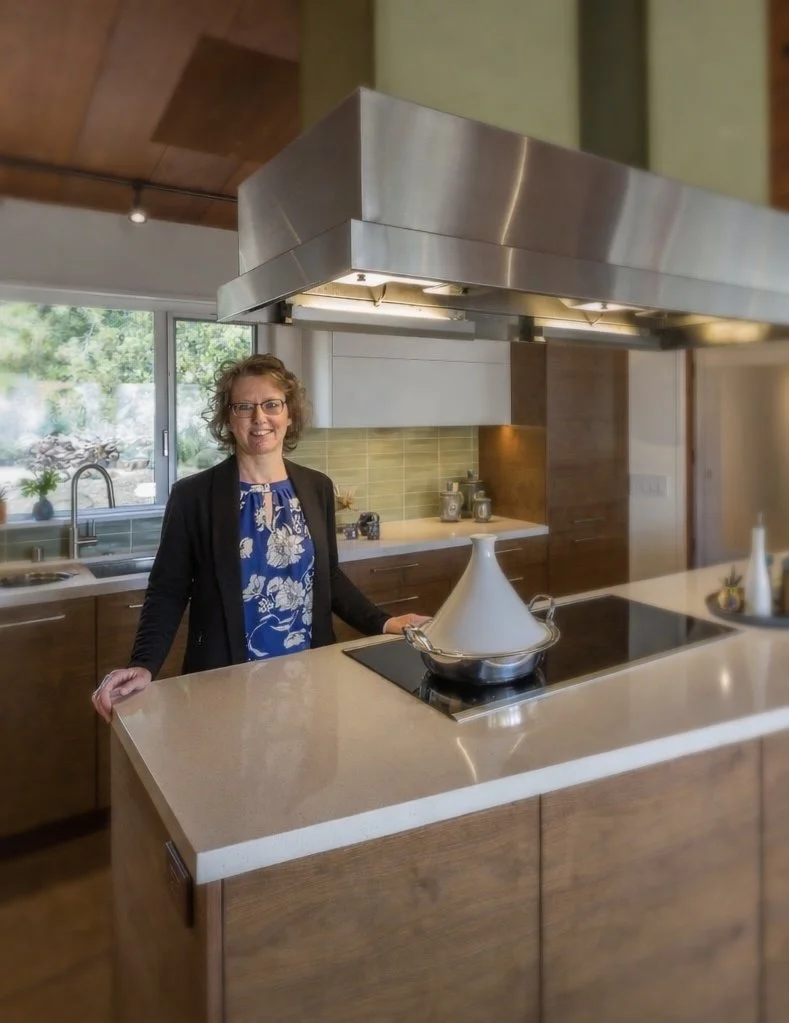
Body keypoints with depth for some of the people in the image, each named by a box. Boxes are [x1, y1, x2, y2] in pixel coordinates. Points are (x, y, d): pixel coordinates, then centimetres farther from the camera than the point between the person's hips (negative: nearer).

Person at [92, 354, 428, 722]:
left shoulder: (317, 487, 1)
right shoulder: (193, 495, -10)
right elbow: (168, 592, -7)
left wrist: (382, 623, 1)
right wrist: (144, 665, -21)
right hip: (226, 679, -3)